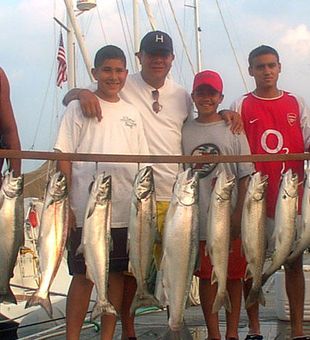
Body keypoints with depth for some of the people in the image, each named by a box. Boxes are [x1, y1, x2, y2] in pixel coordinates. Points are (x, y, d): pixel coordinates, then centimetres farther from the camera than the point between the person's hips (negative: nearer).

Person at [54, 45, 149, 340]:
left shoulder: (131, 113, 14)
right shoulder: (79, 108, 1)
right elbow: (63, 159, -3)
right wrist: (65, 205, -10)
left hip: (125, 212, 5)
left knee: (117, 274, 9)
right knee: (84, 276, 0)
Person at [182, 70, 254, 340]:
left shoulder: (233, 130, 2)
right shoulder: (185, 131, 7)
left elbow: (245, 176, 0)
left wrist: (239, 213, -8)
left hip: (229, 216, -1)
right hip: (198, 217, 2)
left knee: (233, 275, 6)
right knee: (206, 276, 8)